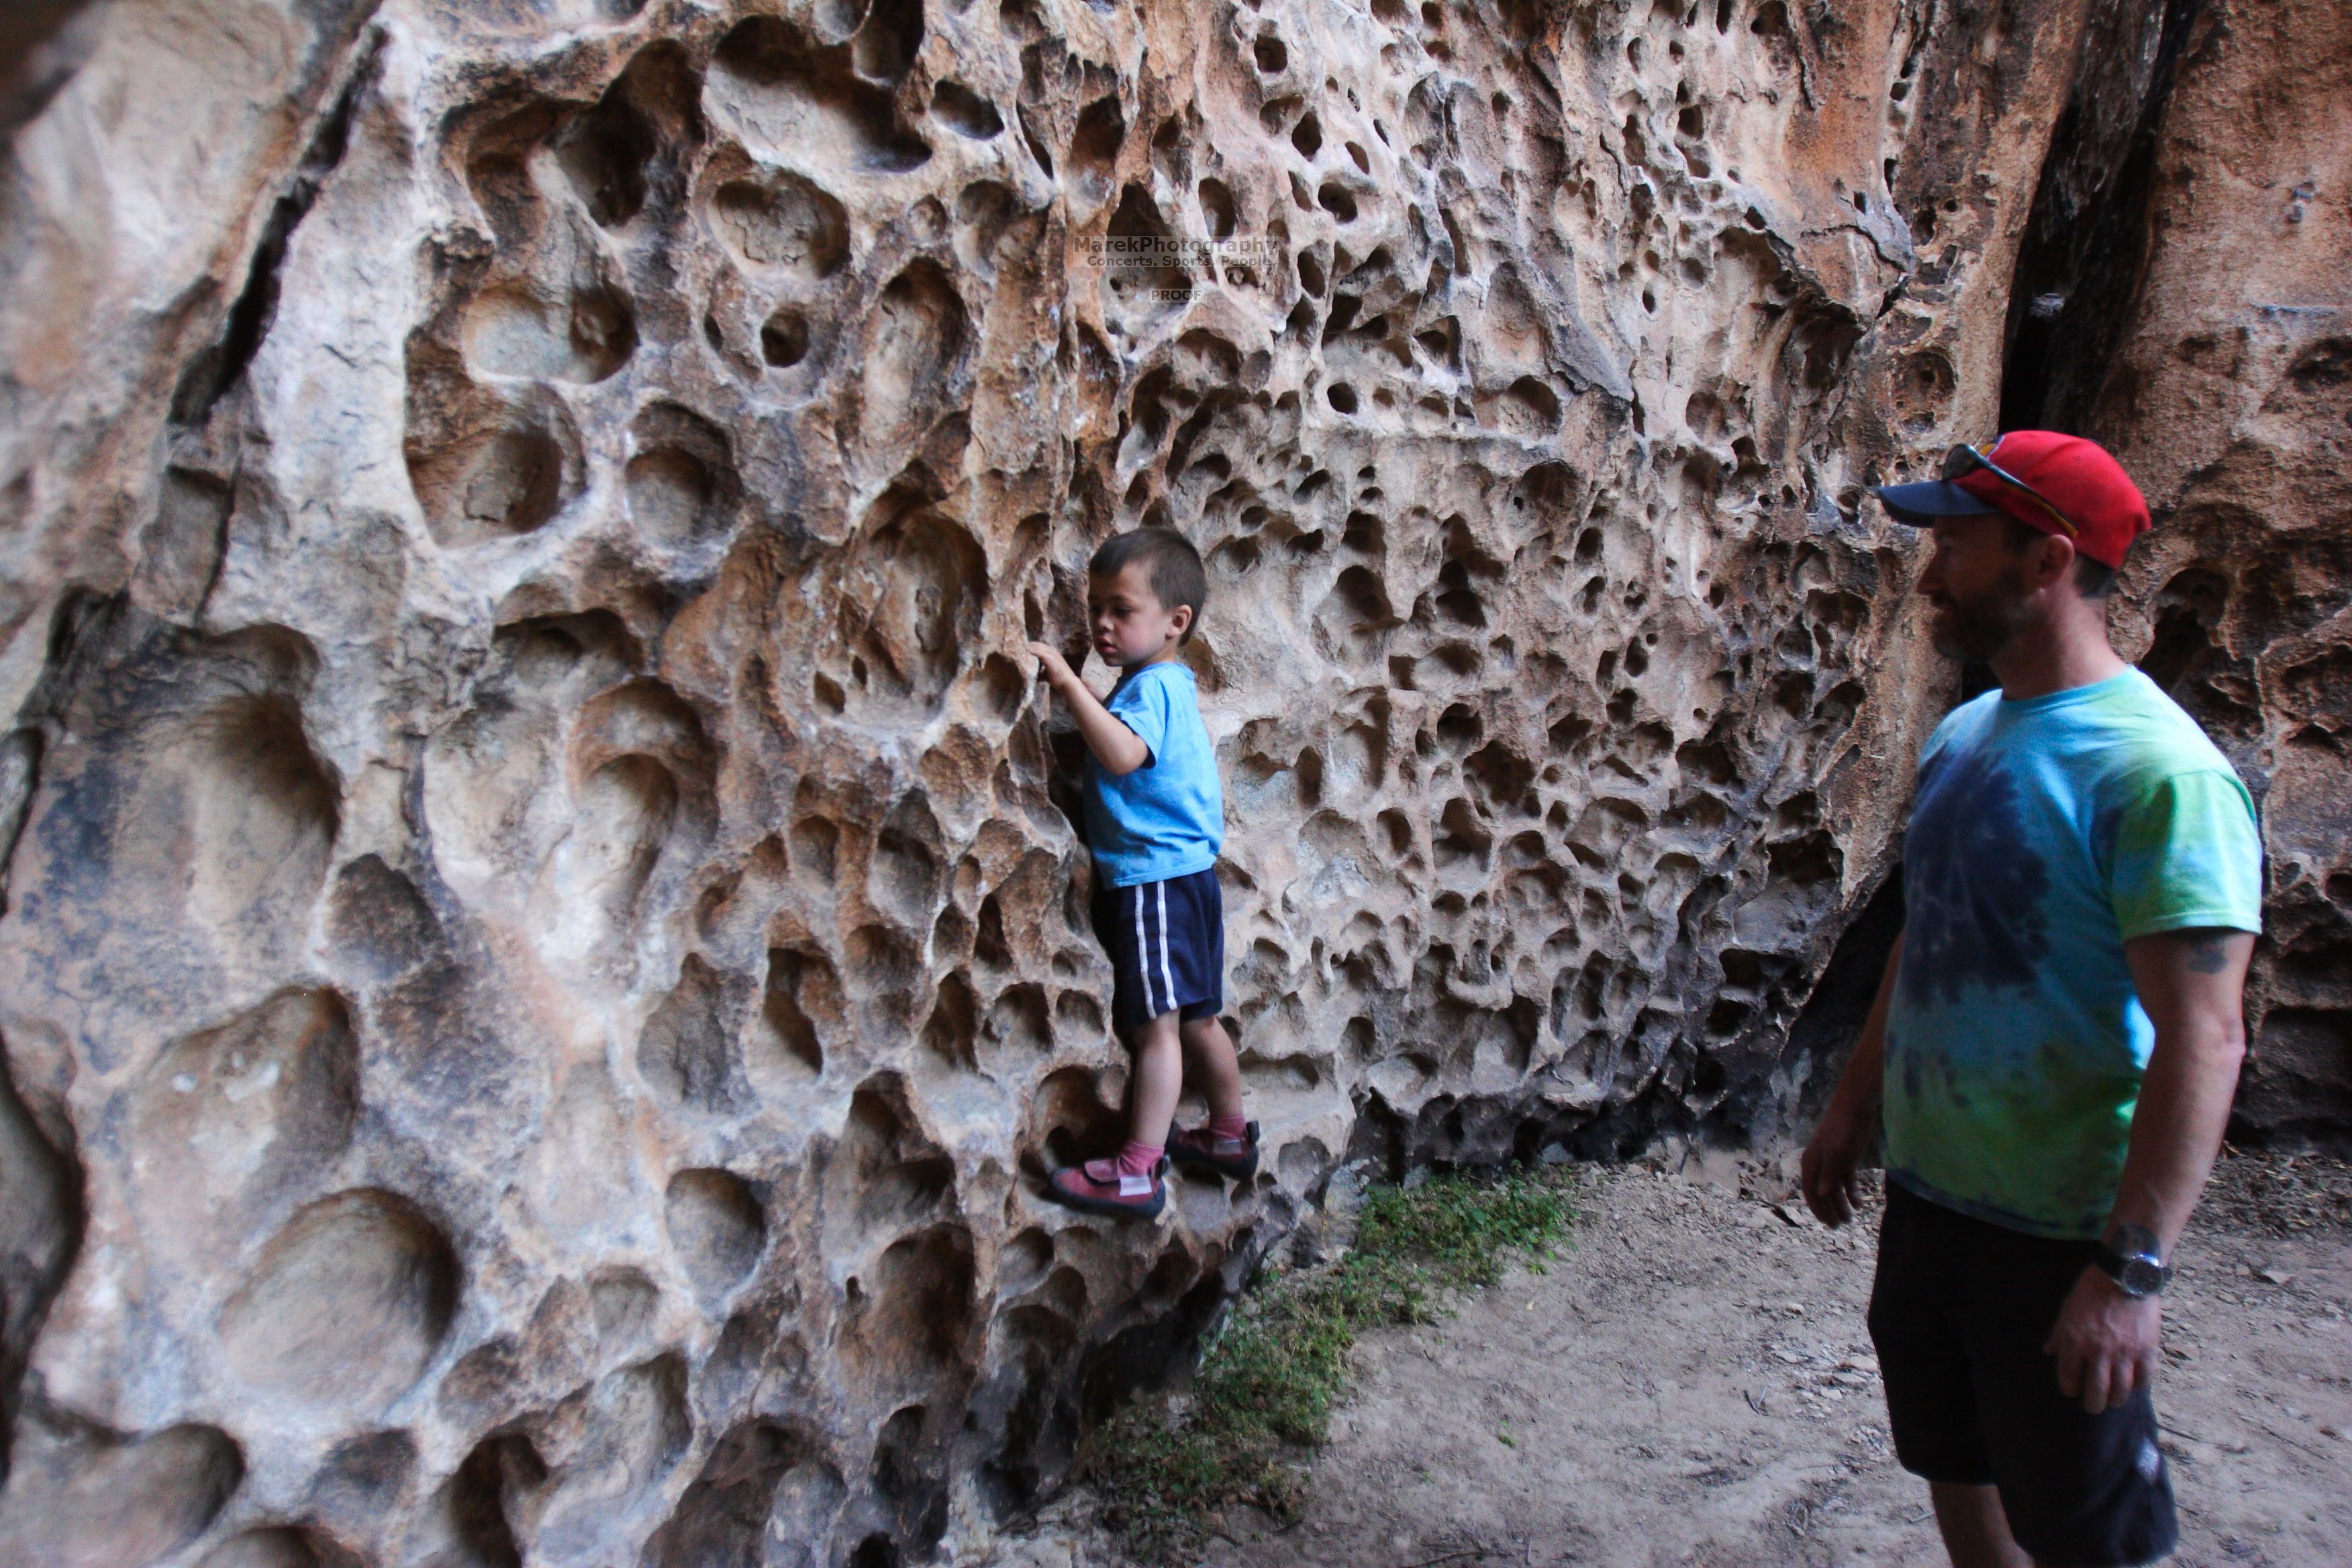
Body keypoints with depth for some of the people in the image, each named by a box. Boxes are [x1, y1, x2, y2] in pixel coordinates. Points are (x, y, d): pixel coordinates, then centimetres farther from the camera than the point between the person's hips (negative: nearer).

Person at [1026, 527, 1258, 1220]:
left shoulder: (1152, 688, -16)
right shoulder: (1170, 684, 16)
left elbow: (1123, 753, -36)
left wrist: (1069, 682, -36)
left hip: (1154, 880, -11)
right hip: (1184, 872, 11)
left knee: (1155, 1025, -7)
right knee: (1197, 1019, 20)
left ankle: (1138, 1172, -2)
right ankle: (1230, 1137, 33)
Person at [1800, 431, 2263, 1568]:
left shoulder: (2154, 768, -21)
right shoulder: (1963, 735, 6)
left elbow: (2202, 1039, -24)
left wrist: (2132, 1270, -26)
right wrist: (1853, 1104, 17)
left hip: (2060, 1233, -7)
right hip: (1924, 1196, 7)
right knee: (1956, 1473, 22)